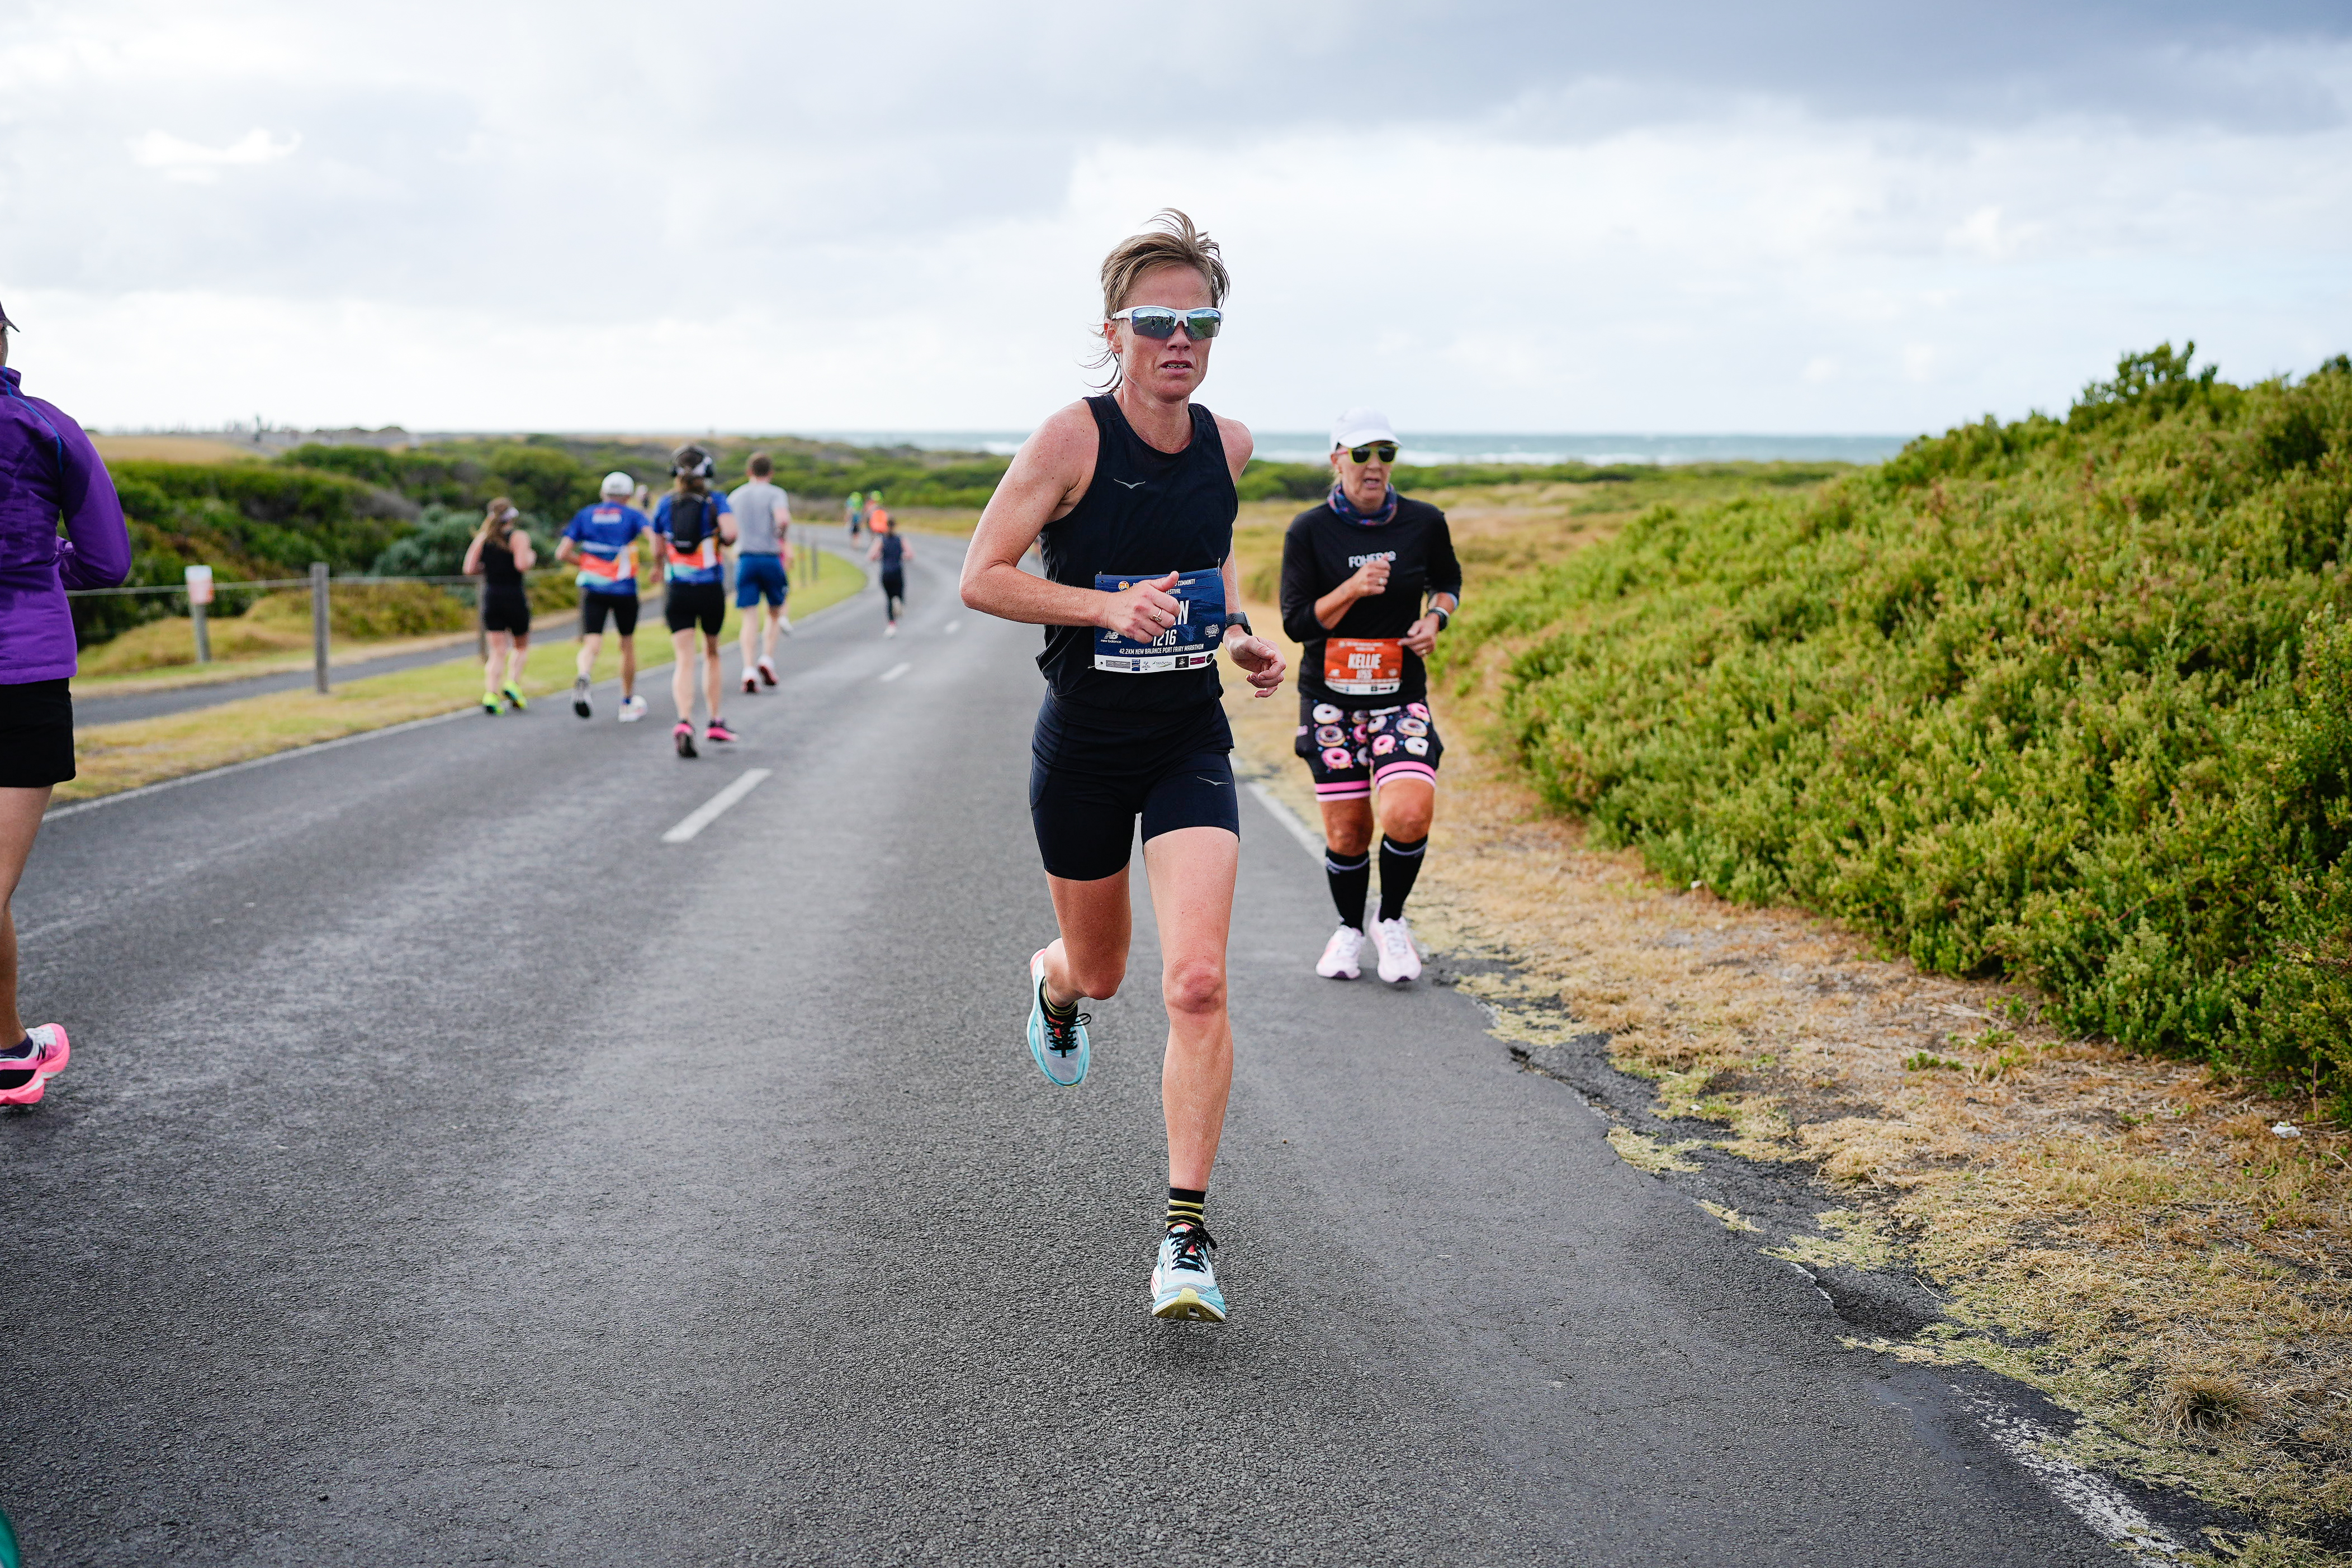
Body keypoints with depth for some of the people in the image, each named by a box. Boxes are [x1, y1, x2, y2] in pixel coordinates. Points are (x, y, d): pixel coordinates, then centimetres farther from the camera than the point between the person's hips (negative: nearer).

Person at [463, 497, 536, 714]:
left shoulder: (482, 538, 7)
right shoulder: (519, 537, -6)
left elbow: (470, 569, 1)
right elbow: (522, 565, -20)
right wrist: (532, 559, 1)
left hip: (490, 597, 3)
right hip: (514, 598, -3)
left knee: (498, 651, 4)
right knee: (521, 647, 16)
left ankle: (490, 694, -13)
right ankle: (512, 682, -6)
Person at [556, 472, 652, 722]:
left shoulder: (585, 515, 10)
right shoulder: (633, 515, 4)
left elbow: (562, 553, 4)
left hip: (592, 588, 1)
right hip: (624, 589, -1)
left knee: (592, 644, -5)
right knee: (627, 644, 15)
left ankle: (582, 676, -40)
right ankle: (628, 704, 25)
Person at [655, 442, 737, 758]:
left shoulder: (665, 504, 6)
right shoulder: (716, 500, -2)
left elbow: (659, 551, 13)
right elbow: (730, 533, -20)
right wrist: (726, 539, 3)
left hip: (676, 590, 1)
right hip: (711, 589, -1)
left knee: (685, 660, -4)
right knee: (711, 653, 19)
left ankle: (684, 723, -27)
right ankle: (714, 723, 27)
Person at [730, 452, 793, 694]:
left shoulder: (734, 496, 13)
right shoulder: (775, 494, -1)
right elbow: (783, 519, -21)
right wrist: (783, 536, -2)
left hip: (744, 560, 2)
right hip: (770, 558, -2)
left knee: (749, 618, 0)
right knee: (774, 612, 15)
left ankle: (749, 669, -12)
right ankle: (767, 659, -1)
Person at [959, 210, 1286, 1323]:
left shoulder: (1227, 444, 0)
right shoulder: (1073, 439, -14)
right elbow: (980, 578, -13)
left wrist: (1237, 633, 2)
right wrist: (1105, 605, -26)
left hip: (1190, 746, 2)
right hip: (1084, 745, -2)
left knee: (1197, 983, -13)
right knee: (1099, 970, 16)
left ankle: (1186, 1234, -4)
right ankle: (1051, 985, 57)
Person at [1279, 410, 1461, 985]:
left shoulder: (1425, 523, 0)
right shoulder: (1309, 531, -6)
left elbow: (1448, 580, 19)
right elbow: (1297, 623, -7)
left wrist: (1435, 619, -2)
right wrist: (1352, 590, -22)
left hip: (1401, 695, 1)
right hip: (1330, 699, 0)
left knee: (1409, 814, -19)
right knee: (1346, 833, 3)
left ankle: (1392, 921, 8)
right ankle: (1349, 929, 30)